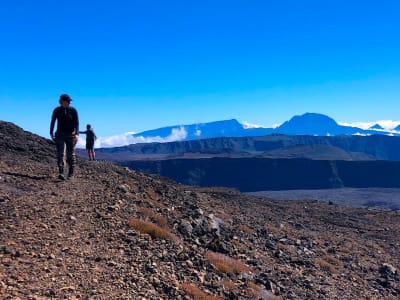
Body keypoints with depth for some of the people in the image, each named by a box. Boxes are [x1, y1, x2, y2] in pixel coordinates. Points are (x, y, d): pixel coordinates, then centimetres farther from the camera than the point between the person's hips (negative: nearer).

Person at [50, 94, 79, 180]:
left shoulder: (73, 110, -4)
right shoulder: (57, 110, 0)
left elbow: (76, 123, -9)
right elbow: (52, 122, 8)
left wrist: (77, 134, -21)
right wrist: (51, 133, 6)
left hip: (71, 135, -1)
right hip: (60, 134, 1)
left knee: (71, 155, 4)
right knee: (60, 153, -12)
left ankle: (71, 174, 14)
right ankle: (61, 173, -17)